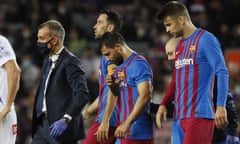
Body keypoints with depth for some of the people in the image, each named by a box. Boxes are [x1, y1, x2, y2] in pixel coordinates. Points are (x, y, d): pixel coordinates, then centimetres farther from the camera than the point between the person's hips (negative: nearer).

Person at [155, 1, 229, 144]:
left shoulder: (205, 39, -5)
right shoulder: (179, 45, 19)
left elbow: (222, 73, -11)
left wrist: (221, 107, -19)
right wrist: (164, 104, 13)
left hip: (199, 115, -8)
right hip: (179, 116, 8)